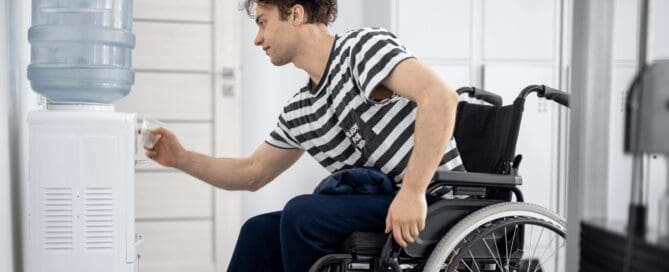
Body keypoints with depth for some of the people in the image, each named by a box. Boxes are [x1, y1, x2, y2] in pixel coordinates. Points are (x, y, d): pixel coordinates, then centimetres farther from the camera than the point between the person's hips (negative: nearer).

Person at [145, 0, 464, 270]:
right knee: (260, 233, 2)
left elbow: (441, 97, -26)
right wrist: (180, 158, 12)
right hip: (377, 208, 8)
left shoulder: (363, 45, -12)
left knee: (302, 215, -22)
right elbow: (252, 173, 21)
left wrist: (412, 192, -29)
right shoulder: (298, 112, 10)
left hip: (433, 202, -7)